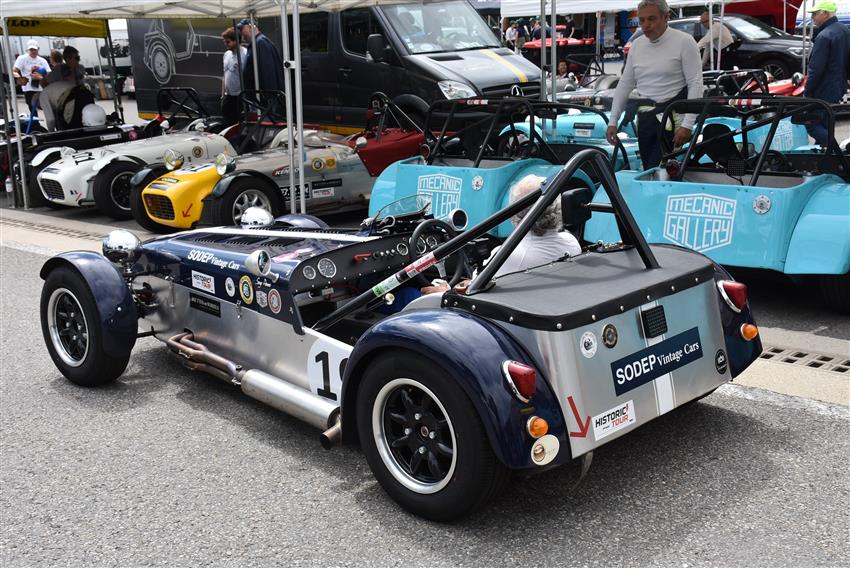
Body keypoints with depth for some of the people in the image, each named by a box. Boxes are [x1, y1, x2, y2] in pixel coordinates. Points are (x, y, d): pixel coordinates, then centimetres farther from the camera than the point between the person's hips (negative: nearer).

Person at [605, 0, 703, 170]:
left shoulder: (683, 41, -5)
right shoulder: (637, 45, 12)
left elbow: (696, 84, -9)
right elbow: (625, 85, 17)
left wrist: (687, 125, -17)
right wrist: (612, 122, 11)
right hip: (644, 119, 6)